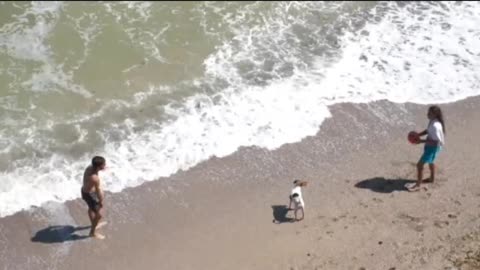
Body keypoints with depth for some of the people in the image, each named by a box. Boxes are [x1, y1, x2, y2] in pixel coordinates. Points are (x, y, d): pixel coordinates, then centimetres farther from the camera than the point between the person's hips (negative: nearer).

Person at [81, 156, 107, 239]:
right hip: (89, 195, -9)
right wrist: (101, 202, -8)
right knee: (99, 214, 8)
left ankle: (94, 225, 57)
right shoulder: (95, 178, -40)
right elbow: (98, 192, -26)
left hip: (85, 190, 9)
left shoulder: (90, 167, -14)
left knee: (91, 208, 32)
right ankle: (93, 232, 28)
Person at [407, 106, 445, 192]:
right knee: (430, 161, 32)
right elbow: (428, 131, 10)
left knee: (420, 164, -5)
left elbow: (435, 141, -31)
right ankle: (432, 178, 55)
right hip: (430, 146, 10)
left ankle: (417, 185, 7)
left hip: (433, 147, -10)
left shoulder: (435, 126, -35)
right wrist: (418, 135, -3)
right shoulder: (433, 121, -6)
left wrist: (422, 141, -28)